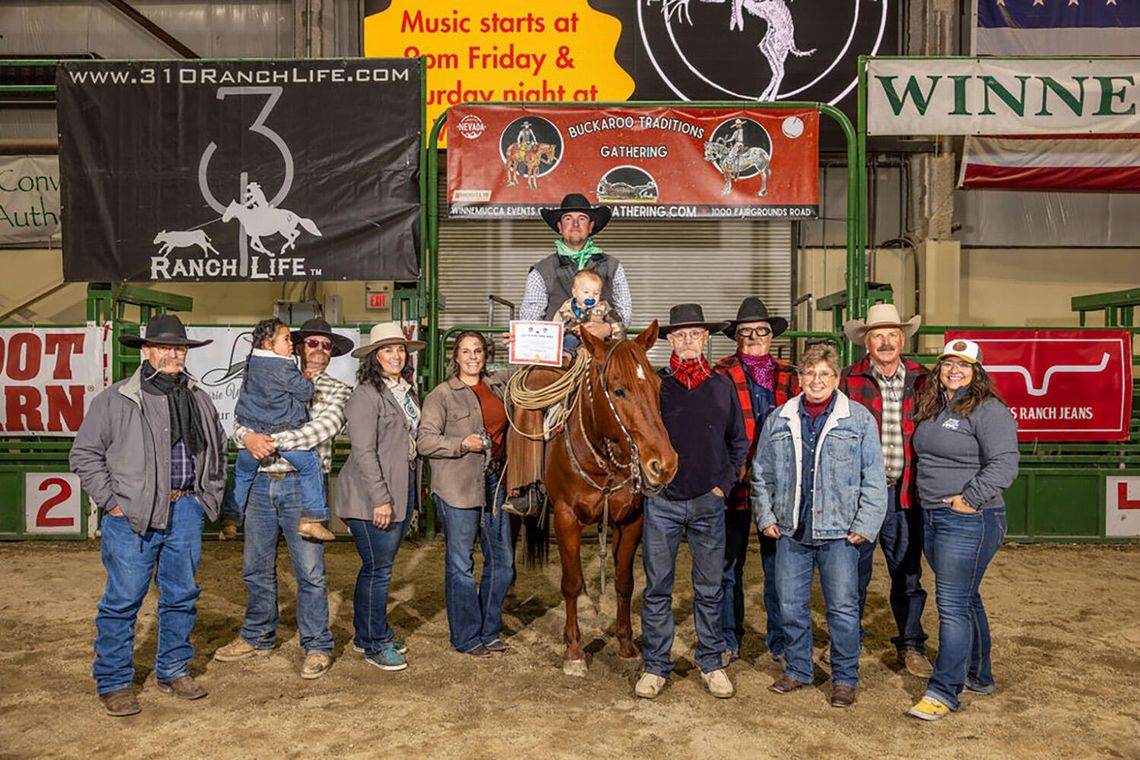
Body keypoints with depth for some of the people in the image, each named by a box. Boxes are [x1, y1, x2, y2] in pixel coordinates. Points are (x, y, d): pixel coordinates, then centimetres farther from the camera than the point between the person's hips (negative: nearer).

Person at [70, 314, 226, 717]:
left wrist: (209, 497, 14)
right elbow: (84, 454, 0)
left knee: (181, 595, 12)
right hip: (132, 515, -4)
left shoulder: (200, 400, 12)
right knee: (123, 600, 1)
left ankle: (173, 670, 28)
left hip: (185, 510, 5)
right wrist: (111, 501, -6)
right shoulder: (115, 400, -2)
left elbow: (218, 452, 23)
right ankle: (113, 682, 16)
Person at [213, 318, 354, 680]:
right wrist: (248, 436, -15)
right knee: (256, 568, 14)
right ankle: (257, 637, 31)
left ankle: (317, 646, 12)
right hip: (261, 483, 4)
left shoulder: (336, 390, 5)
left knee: (310, 571, -1)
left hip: (302, 485, -4)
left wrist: (275, 441, -19)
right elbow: (238, 422, 8)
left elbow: (324, 427, -12)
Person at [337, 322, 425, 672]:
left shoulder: (406, 391, 11)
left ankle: (368, 634, 31)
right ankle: (375, 644, 16)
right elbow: (364, 451, -18)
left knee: (380, 566, 17)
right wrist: (380, 499, -20)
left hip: (402, 490, 8)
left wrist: (408, 495, 12)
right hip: (373, 496, -8)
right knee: (378, 568, 1)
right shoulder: (367, 394, -13)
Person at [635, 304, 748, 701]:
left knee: (709, 589, 11)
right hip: (662, 501, -1)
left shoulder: (722, 386, 5)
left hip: (708, 503, 1)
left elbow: (739, 442, 12)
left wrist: (724, 484, 4)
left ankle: (711, 663, 26)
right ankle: (655, 666, 18)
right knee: (657, 588, 6)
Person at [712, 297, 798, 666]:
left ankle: (780, 641, 22)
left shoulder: (788, 375, 11)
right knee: (729, 565, 7)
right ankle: (729, 641, 22)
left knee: (779, 566, 7)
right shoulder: (721, 374, 2)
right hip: (734, 482, -2)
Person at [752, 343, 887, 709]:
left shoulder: (859, 419, 0)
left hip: (839, 533, -3)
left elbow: (874, 478, 0)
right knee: (791, 606, 11)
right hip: (790, 531, 3)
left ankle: (845, 678, 20)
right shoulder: (778, 420, 7)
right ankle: (797, 669, 28)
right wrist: (766, 518, 4)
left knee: (843, 608, 4)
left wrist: (865, 525, -6)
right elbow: (762, 474, 12)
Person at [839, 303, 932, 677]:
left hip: (905, 493, 2)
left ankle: (911, 645, 28)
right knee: (854, 572, 8)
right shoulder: (849, 380, 0)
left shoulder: (922, 381, 7)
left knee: (908, 573, 11)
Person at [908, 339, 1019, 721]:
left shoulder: (988, 410, -11)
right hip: (932, 517, 8)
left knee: (953, 604, -7)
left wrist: (969, 499, -20)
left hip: (969, 521, -8)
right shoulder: (932, 408, 14)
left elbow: (1004, 464, -19)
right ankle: (977, 676, 32)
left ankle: (943, 691, 0)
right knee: (965, 600, 19)